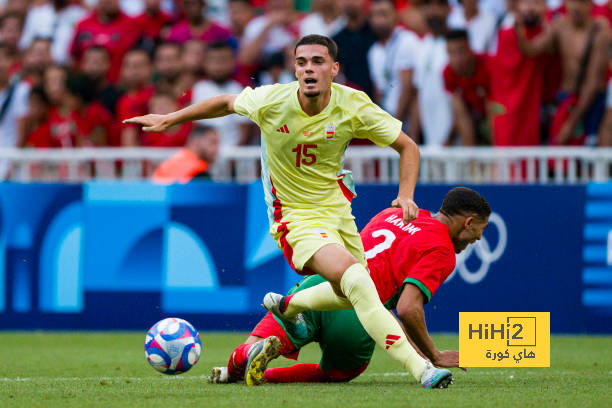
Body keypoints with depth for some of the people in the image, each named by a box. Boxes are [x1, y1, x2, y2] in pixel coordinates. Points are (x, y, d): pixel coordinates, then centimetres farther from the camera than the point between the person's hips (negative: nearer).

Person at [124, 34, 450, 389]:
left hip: (337, 209, 5)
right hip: (296, 217, -5)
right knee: (355, 279, -27)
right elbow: (227, 103, 5)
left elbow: (408, 147, -3)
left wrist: (406, 194, -19)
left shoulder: (354, 107, -14)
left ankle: (287, 305, 41)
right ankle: (419, 368, -31)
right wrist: (169, 120, 12)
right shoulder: (270, 101, -18)